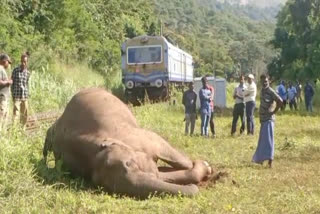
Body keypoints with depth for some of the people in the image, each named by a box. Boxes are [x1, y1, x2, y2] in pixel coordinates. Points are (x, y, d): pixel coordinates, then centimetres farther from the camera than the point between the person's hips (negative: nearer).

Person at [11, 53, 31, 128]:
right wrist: (12, 95, -4)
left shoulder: (28, 72, 7)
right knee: (15, 114, -12)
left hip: (25, 97, 4)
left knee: (24, 115, 7)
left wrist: (27, 95, 10)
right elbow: (12, 83, -1)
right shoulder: (15, 70, -5)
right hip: (17, 97, -4)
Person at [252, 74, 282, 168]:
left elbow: (280, 101, -23)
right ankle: (259, 158, 25)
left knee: (268, 138, -13)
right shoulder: (262, 90, 12)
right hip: (263, 118, 9)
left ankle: (270, 158, -16)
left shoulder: (271, 92, -14)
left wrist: (274, 111, -15)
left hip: (269, 119, -8)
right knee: (262, 139, 15)